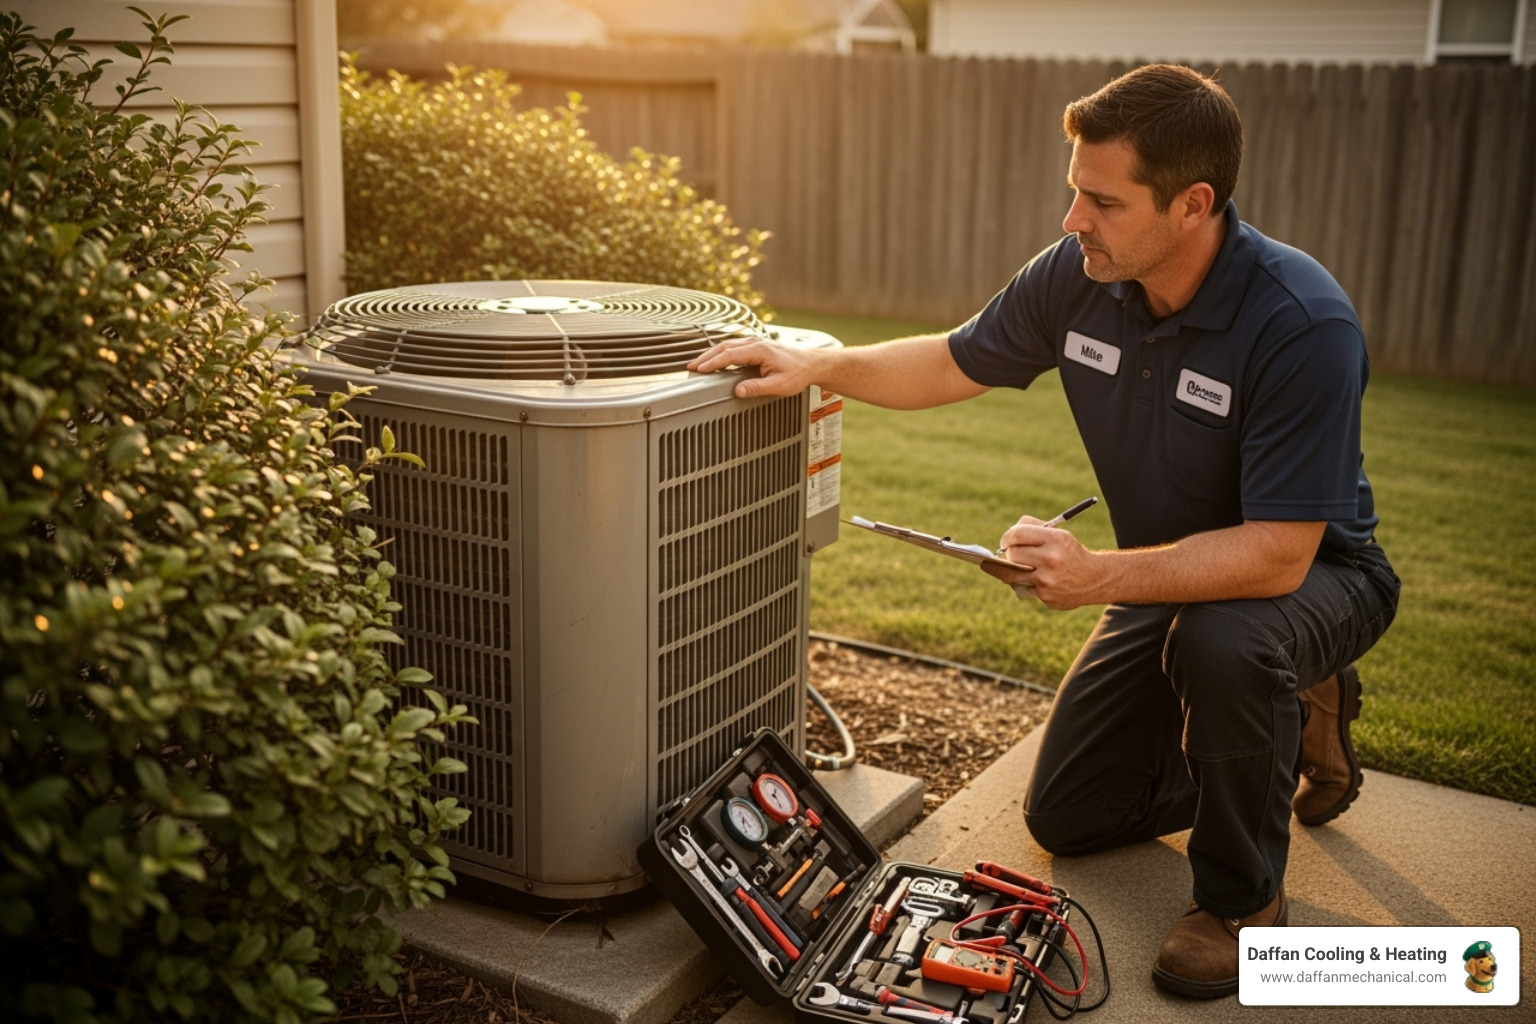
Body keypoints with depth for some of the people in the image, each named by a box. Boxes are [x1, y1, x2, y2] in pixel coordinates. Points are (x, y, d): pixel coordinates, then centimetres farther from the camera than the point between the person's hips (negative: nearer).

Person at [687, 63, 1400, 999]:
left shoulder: (1302, 323, -33)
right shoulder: (1077, 275, -15)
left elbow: (1278, 553, -35)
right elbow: (956, 364, 1)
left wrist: (1099, 576, -44)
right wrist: (816, 365, -12)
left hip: (1313, 571, -6)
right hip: (1176, 573, 6)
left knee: (1222, 641, -42)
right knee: (1066, 816, 8)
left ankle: (1243, 894, -12)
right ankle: (1290, 724, 28)